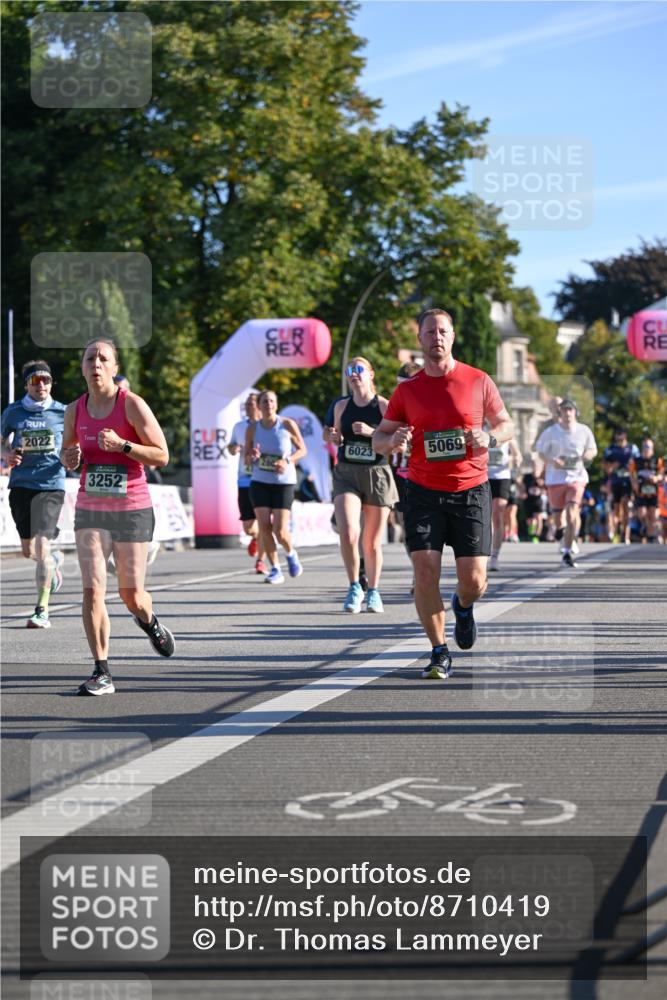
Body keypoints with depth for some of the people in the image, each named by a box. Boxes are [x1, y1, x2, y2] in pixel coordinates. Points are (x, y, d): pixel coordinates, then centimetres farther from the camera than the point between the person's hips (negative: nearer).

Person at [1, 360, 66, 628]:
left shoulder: (62, 412, 2)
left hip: (51, 485, -3)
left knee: (41, 546, -14)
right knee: (28, 551, 10)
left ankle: (42, 610, -6)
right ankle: (55, 560, 47)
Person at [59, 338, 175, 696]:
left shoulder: (132, 405, -9)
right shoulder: (75, 410, 4)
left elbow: (162, 455, -8)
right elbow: (66, 452, 20)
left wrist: (122, 445, -22)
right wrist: (69, 458, -5)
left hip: (132, 509, -3)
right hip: (90, 509, 3)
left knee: (131, 594, 5)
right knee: (92, 590, -10)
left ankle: (149, 622, 42)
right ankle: (102, 673, -6)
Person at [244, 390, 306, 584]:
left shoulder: (288, 425, -8)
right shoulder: (252, 429, -1)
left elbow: (302, 450, 1)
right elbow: (247, 460, 7)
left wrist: (288, 461, -17)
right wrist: (252, 457, -17)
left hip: (284, 482, -2)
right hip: (259, 482, 2)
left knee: (280, 530, -9)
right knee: (264, 527, -7)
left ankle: (291, 554, 25)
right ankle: (275, 570, 8)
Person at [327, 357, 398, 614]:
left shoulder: (383, 406, -2)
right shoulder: (342, 406, 7)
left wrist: (371, 432, -18)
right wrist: (334, 438, -3)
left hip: (377, 476, -1)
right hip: (346, 474, 1)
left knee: (372, 542, 6)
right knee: (348, 534, -18)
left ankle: (373, 592, 24)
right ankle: (354, 587, 0)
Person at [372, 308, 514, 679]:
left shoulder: (478, 381, 2)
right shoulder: (407, 390, 5)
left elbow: (506, 424, 11)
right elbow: (379, 438, 10)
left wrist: (490, 437, -11)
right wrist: (394, 441, -14)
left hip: (471, 491, 0)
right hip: (424, 492, 1)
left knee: (474, 580, -3)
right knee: (425, 572, -10)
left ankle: (463, 607, 34)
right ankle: (440, 652, 4)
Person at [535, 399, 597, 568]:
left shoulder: (584, 431, 2)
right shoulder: (550, 432, -2)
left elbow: (593, 450, 14)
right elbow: (541, 453, 5)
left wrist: (589, 454, -10)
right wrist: (552, 461, -16)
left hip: (576, 477, 0)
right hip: (555, 478, 0)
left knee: (571, 513, -17)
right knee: (558, 517, 7)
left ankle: (567, 553, -11)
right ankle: (560, 527, 48)